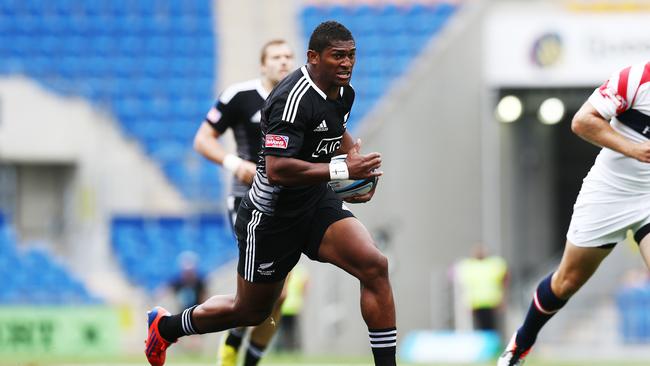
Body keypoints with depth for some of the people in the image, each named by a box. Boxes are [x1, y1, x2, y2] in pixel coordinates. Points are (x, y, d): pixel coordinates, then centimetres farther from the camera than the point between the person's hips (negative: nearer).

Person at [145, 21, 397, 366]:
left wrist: (354, 151, 5)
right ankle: (166, 326, 39)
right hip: (271, 217, -7)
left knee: (374, 266, -19)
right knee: (250, 311, 12)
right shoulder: (293, 99, -27)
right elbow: (277, 169, -35)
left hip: (318, 204, 7)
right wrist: (342, 170, -34)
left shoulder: (343, 93, 2)